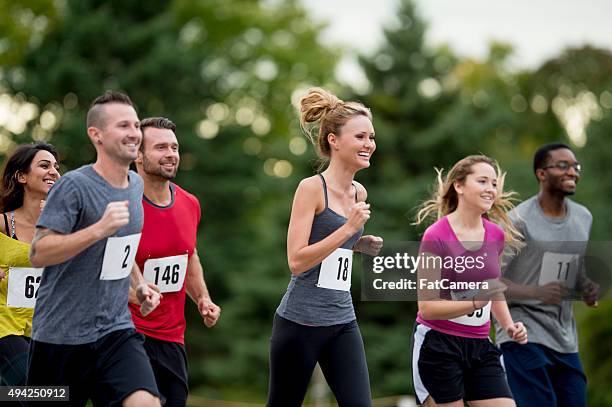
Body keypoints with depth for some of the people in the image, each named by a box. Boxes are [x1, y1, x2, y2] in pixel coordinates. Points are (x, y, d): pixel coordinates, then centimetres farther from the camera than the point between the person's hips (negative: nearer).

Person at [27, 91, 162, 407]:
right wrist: (99, 228, -28)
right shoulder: (74, 186, -13)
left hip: (116, 332, 5)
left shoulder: (136, 185, 10)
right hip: (60, 335, -5)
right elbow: (38, 254, -21)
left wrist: (139, 284, 13)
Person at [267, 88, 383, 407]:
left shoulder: (359, 193, 9)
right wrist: (349, 228, -20)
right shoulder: (311, 188, -11)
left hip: (342, 323, 6)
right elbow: (296, 260, -17)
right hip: (300, 321, -6)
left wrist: (361, 246, 6)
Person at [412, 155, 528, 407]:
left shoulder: (496, 235, 7)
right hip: (438, 346, -6)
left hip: (479, 347, 6)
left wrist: (508, 325, 8)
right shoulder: (436, 237, -12)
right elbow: (427, 308, -14)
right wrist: (478, 301, -25)